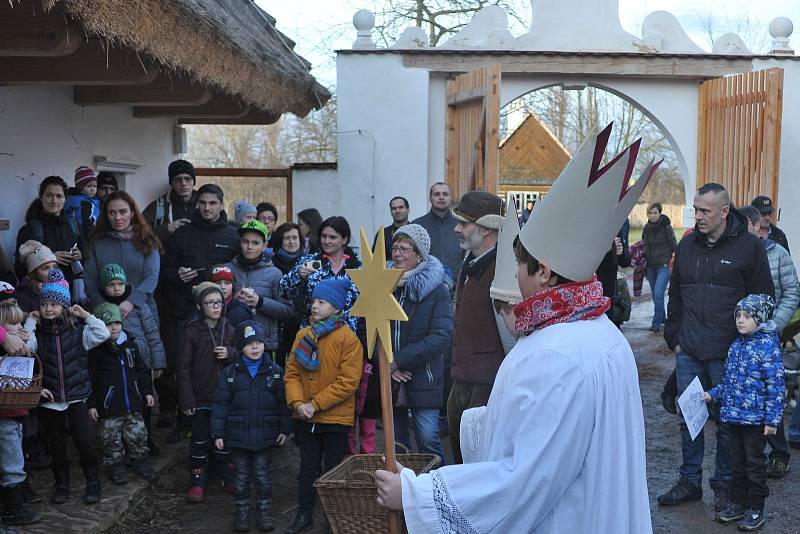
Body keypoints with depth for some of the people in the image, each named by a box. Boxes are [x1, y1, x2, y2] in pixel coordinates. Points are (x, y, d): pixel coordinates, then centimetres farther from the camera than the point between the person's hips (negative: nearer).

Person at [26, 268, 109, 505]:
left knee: (84, 441, -3)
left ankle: (93, 483, 13)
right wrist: (31, 322, -11)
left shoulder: (77, 329, 0)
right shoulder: (38, 332, 2)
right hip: (50, 399, 1)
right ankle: (62, 485, 24)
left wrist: (85, 315, -10)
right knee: (56, 444, 10)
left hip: (76, 397, -1)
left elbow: (102, 334, -12)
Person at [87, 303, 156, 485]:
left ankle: (139, 461, 29)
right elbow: (91, 379, -7)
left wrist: (147, 391, 10)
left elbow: (142, 369, 13)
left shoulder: (130, 343, 5)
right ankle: (115, 466, 24)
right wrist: (91, 403, -8)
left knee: (138, 435, 10)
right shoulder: (96, 349, -9)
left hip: (133, 402, 4)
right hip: (109, 406, -4)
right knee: (112, 439, 7)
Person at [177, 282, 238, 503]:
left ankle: (227, 476, 29)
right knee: (199, 441, 8)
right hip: (200, 398, -3)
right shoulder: (192, 331, -9)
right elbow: (184, 367, -8)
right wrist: (186, 399, -11)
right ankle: (197, 480, 20)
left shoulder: (229, 329, 1)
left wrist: (230, 353, -12)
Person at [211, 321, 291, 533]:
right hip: (238, 435, 0)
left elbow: (283, 402, 2)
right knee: (242, 476, 10)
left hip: (265, 435, 0)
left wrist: (285, 429, 0)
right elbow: (220, 404, -1)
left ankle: (265, 511, 21)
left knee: (263, 475, 8)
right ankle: (242, 512, 22)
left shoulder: (275, 371, -1)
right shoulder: (229, 373, -2)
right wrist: (218, 434, -3)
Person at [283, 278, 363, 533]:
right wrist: (298, 403, -13)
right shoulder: (303, 335, 4)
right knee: (308, 469, 14)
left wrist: (315, 404, -19)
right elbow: (292, 373, 3)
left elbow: (348, 382, -17)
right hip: (305, 419, 4)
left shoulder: (348, 338, -11)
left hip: (336, 419, -4)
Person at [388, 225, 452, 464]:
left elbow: (442, 337, -15)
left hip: (423, 379, -4)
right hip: (389, 379, 4)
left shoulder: (437, 290, -6)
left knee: (428, 439, -7)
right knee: (396, 442, 12)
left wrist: (398, 360, -17)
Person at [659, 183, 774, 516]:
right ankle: (689, 482, 23)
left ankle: (724, 485, 22)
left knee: (728, 421, 7)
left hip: (729, 354, -4)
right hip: (689, 352, 4)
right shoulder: (687, 245, 8)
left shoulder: (749, 247, -6)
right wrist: (673, 337, 12)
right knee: (688, 417, 11)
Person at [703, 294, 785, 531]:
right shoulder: (736, 345, 8)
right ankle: (737, 504, 28)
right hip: (734, 416, 7)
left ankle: (756, 510, 17)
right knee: (737, 462, 16)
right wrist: (713, 394, 10)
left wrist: (772, 419, -16)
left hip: (756, 419, -7)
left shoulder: (768, 346, -15)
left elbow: (776, 386, -15)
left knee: (754, 463, 5)